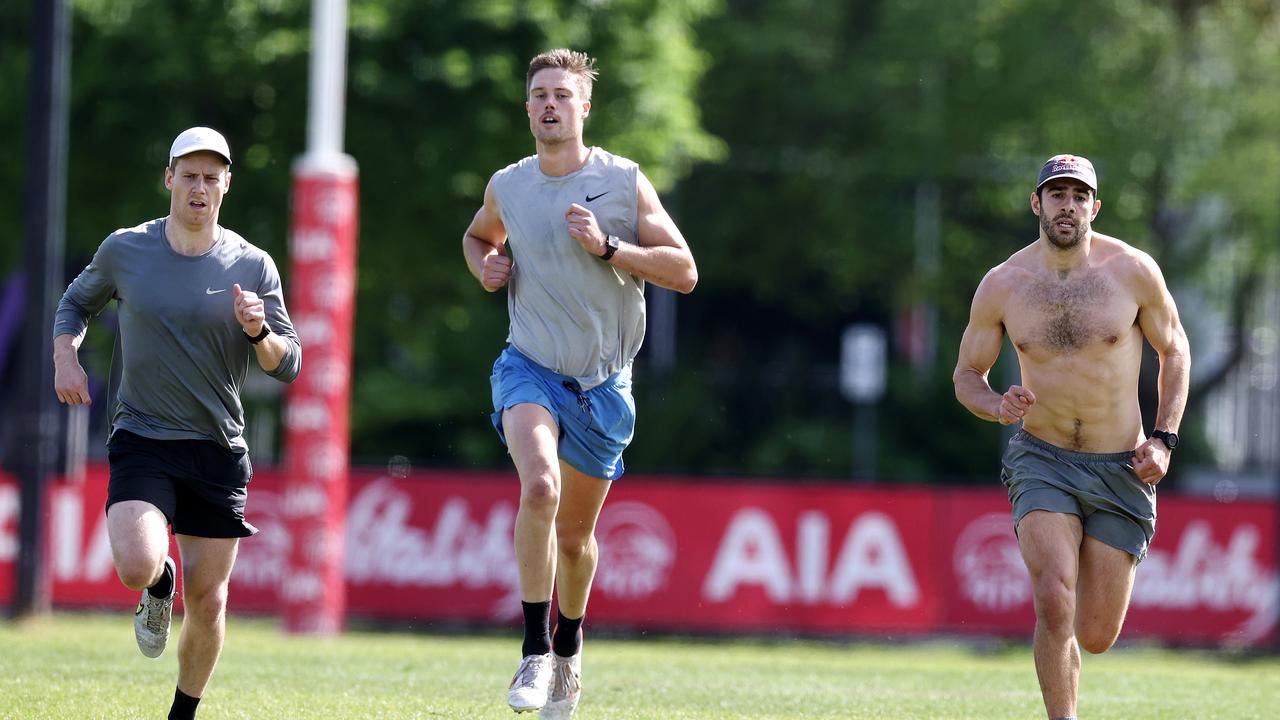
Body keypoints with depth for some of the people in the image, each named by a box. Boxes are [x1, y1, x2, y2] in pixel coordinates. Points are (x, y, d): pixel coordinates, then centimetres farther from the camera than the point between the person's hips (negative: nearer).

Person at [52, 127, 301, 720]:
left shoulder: (252, 266, -1)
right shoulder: (124, 250, 1)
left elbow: (288, 365, 3)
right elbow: (77, 302, 20)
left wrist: (258, 333, -18)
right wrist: (65, 356, 1)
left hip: (218, 449, 1)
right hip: (141, 442, -1)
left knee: (208, 602, 2)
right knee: (136, 567, -24)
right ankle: (159, 588, 14)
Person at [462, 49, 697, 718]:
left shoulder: (624, 181, -6)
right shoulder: (506, 186, 2)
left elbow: (684, 271, -8)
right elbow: (478, 236, 25)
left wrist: (607, 246, -20)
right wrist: (485, 266, 2)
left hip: (603, 382, 0)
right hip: (529, 367, 0)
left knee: (575, 532, 10)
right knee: (539, 486, -29)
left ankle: (568, 642, 40)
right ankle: (535, 652, -23)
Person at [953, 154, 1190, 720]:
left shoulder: (1133, 271, -6)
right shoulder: (1002, 285, -4)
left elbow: (1174, 350, 9)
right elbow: (967, 374, 7)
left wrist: (1164, 440, -2)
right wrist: (999, 407, -16)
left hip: (1121, 469, 0)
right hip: (1043, 461, 0)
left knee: (1095, 637, 2)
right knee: (1054, 603, -24)